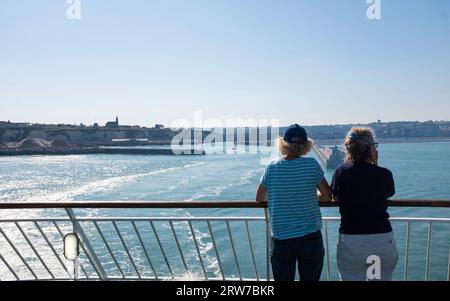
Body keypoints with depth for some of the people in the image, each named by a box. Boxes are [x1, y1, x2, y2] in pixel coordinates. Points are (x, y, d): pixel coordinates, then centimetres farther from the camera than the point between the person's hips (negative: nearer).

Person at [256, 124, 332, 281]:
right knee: (310, 278, 13)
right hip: (311, 238, 0)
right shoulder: (312, 164, -8)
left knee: (283, 278, 13)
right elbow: (327, 196, -1)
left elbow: (259, 198, 7)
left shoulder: (272, 167, -5)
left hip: (281, 240, 0)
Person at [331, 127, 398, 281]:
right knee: (384, 277, 19)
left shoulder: (341, 171, -8)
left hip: (350, 239, 0)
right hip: (382, 238, 0)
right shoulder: (385, 174, -9)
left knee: (351, 278, 14)